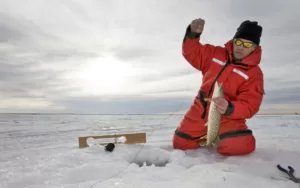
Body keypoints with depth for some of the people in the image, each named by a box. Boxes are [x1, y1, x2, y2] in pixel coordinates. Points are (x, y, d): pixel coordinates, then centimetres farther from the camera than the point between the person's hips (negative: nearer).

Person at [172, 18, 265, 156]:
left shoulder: (254, 74, -11)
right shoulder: (216, 54, 1)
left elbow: (249, 106, -17)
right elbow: (192, 53, 5)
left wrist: (229, 109, -38)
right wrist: (192, 34, -15)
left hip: (227, 117, -3)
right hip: (200, 112, 4)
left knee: (241, 145, -29)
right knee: (180, 143, 5)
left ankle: (221, 137, 8)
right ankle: (206, 136, 33)